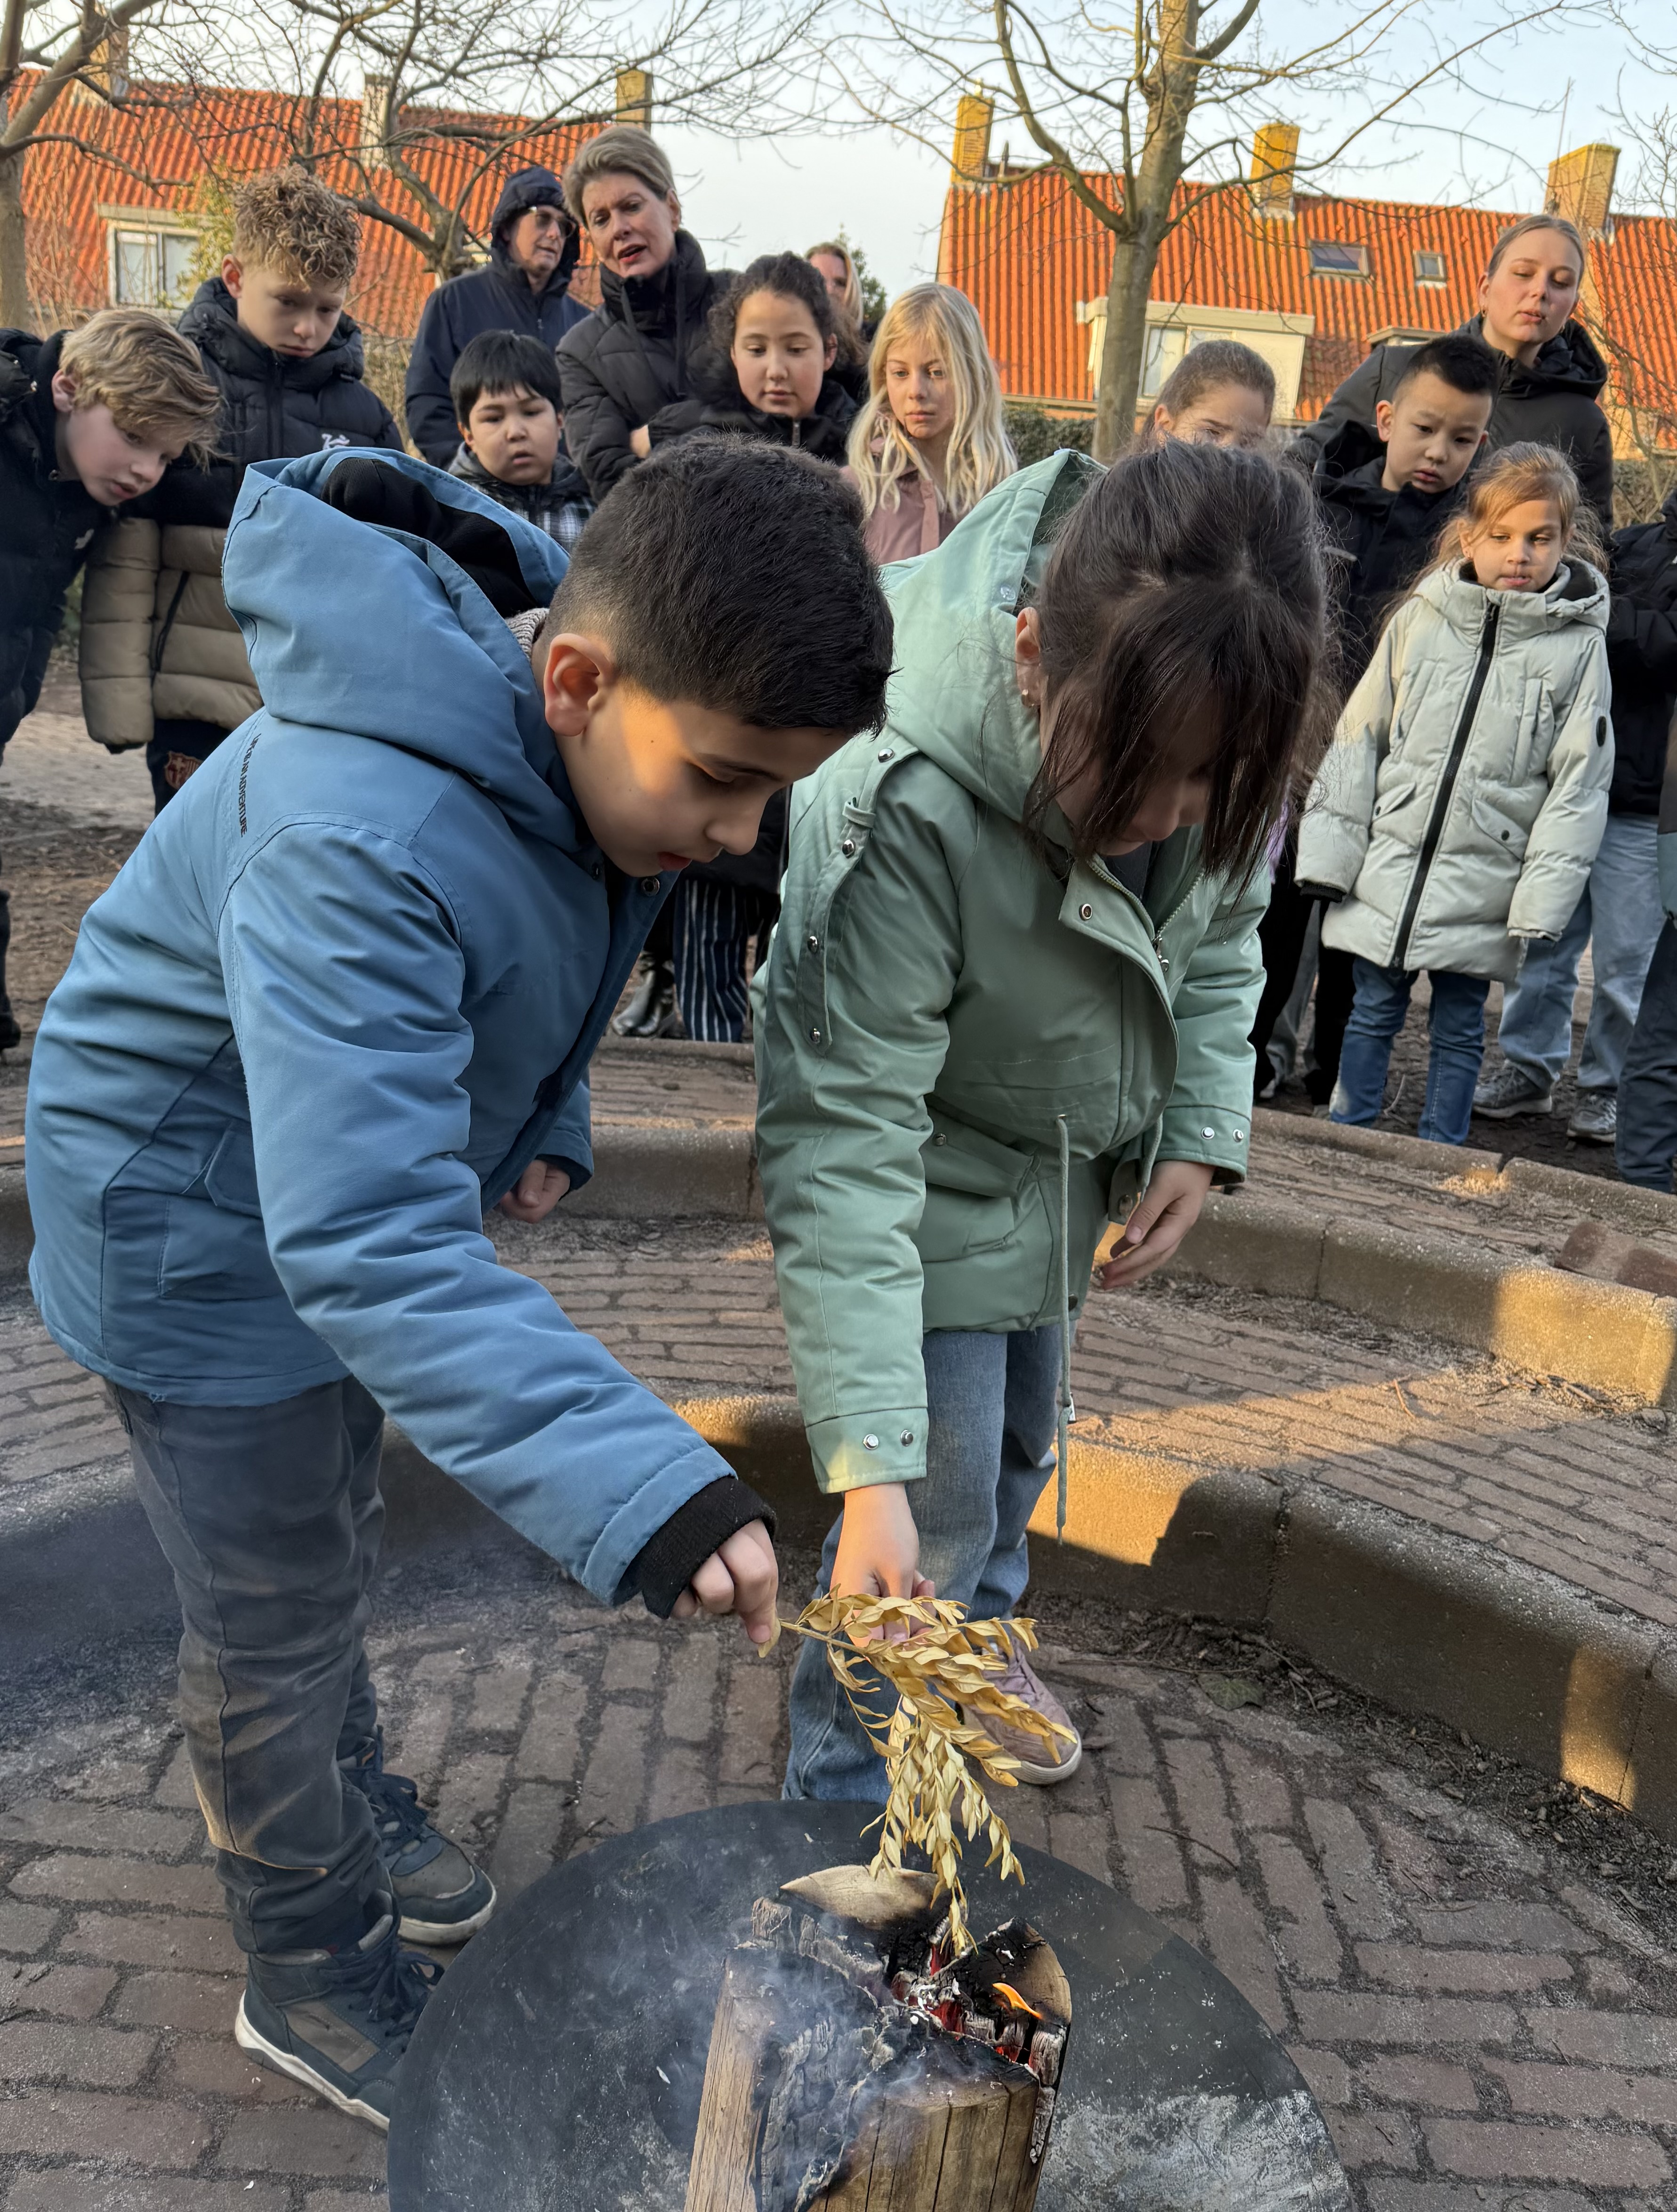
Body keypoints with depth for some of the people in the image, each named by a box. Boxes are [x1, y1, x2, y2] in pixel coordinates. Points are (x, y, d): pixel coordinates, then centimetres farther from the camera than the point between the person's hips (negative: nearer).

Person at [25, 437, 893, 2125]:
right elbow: (369, 1242, -48)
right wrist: (642, 1492, -54)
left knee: (332, 1526, 27)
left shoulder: (581, 728, -14)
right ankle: (313, 1972, 36)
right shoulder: (352, 842, -42)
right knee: (276, 1621, 10)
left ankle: (348, 1807, 53)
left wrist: (543, 1121, -1)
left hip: (376, 1155, 8)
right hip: (204, 1223, -7)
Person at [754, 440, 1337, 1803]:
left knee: (1019, 1447, 25)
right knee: (936, 1513, -2)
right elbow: (847, 1141, -38)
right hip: (933, 1181, -6)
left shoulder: (1214, 720, -21)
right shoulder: (907, 810, -40)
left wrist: (1203, 1127, -10)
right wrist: (870, 1471, -41)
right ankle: (847, 1806, 24)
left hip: (1069, 1163, 6)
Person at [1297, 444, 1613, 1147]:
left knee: (1459, 1029, 10)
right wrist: (1330, 851, 0)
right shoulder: (1421, 617, 2)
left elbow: (1578, 783, -3)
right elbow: (1359, 737, 5)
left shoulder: (1579, 645, -2)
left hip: (1480, 888, -1)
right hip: (1388, 870, 1)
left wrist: (1543, 899, -9)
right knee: (1372, 1012, 10)